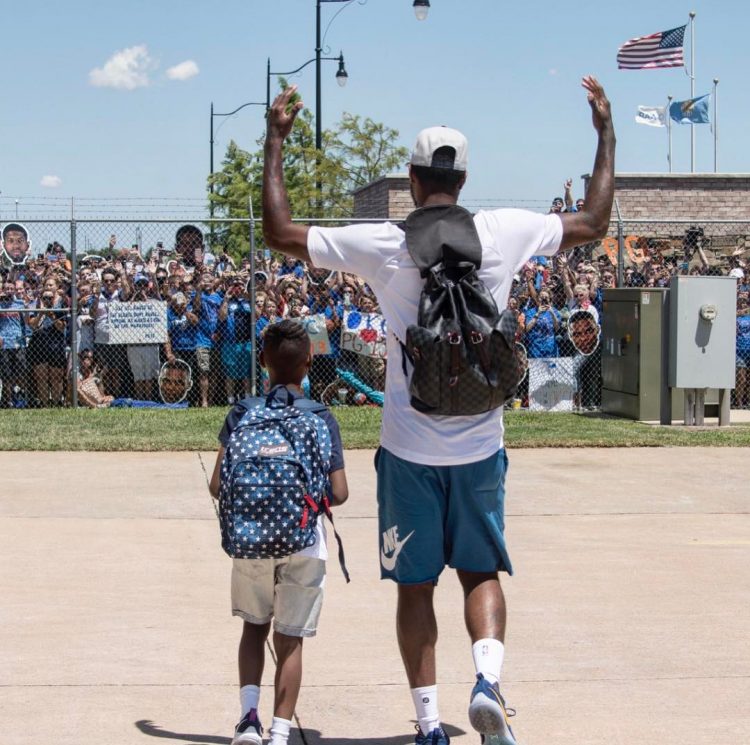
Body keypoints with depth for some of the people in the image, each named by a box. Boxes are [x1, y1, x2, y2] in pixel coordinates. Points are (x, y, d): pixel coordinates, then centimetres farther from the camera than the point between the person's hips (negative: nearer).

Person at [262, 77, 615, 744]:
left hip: (409, 451, -1)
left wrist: (276, 140, 9)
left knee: (415, 587, 9)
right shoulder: (504, 232, -3)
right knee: (482, 572, 16)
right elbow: (594, 223, 12)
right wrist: (606, 133, 22)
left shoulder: (383, 244, -8)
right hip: (480, 446, 2)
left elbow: (279, 232, 0)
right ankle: (488, 678, -9)